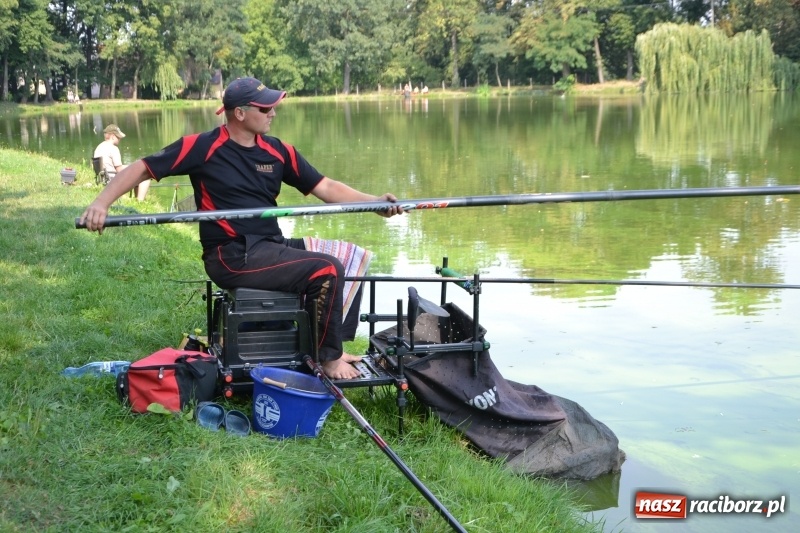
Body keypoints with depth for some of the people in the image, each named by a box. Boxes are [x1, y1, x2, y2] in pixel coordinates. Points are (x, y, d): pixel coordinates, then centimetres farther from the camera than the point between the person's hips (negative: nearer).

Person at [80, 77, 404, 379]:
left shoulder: (277, 151, 6)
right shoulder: (203, 147, -8)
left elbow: (324, 187, 6)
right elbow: (142, 168, -5)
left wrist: (374, 202, -6)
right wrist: (102, 202, -18)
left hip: (272, 246, 8)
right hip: (232, 257, -7)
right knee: (327, 271, -19)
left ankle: (325, 345, 16)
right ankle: (329, 359, 0)